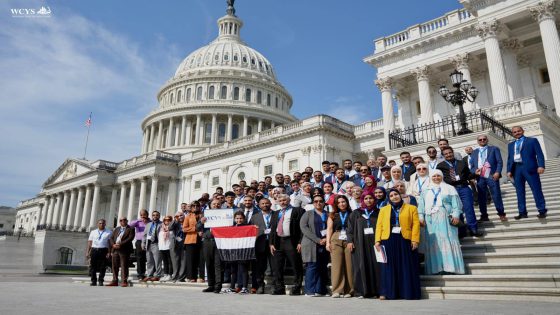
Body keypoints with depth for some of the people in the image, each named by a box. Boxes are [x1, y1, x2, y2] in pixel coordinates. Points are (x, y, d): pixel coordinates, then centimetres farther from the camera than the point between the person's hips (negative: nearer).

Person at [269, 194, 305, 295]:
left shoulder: (297, 211, 1)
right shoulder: (276, 213, 20)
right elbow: (272, 229, 18)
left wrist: (300, 242, -13)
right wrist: (271, 243, 8)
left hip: (291, 242, -5)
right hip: (278, 242, 5)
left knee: (296, 267, -2)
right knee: (278, 267, 7)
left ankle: (296, 289, 6)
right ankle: (279, 289, 16)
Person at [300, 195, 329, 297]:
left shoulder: (328, 215, 16)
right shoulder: (308, 214, 9)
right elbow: (304, 227, -3)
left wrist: (327, 239, -9)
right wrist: (318, 240, -11)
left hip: (325, 245, 3)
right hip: (311, 245, -3)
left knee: (323, 268, 1)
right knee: (312, 266, -8)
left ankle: (320, 290, 7)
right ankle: (310, 291, -3)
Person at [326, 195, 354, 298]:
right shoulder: (333, 215, 17)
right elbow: (329, 229, 10)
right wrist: (328, 242, -1)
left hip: (349, 241, -1)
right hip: (336, 241, 1)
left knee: (349, 265, -4)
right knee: (336, 265, -4)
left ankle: (348, 291, 3)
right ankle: (337, 290, -1)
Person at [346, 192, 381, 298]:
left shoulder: (378, 213, 11)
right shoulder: (355, 213, 11)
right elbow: (350, 228, 7)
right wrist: (350, 241, -5)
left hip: (374, 243, 1)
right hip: (360, 244, 0)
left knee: (376, 265, -3)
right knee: (361, 266, -3)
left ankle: (376, 290, 4)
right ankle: (361, 291, 1)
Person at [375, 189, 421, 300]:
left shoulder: (411, 208, 11)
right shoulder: (383, 210, 17)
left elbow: (415, 224, 1)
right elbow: (379, 226, 8)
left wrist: (415, 240, -11)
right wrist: (377, 240, -4)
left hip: (405, 240, -1)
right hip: (388, 241, 2)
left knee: (407, 267, 0)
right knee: (389, 267, 2)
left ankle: (409, 293, 7)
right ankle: (387, 293, 5)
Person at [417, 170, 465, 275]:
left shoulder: (449, 188, 11)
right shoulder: (426, 191, 17)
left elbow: (456, 203, 2)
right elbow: (421, 205, 10)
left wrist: (456, 215, -11)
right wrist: (421, 217, -2)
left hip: (445, 219, -2)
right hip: (430, 220, 2)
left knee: (448, 241, -7)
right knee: (433, 243, -1)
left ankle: (451, 267, -5)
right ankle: (435, 268, 0)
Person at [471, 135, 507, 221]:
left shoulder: (494, 149, 10)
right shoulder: (474, 152, 19)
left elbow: (500, 162, 1)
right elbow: (472, 166, 16)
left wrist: (497, 172, -14)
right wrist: (475, 171, -6)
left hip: (491, 176, -3)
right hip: (480, 178, 3)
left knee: (497, 195, -3)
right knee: (481, 198, 4)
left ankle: (501, 214, 10)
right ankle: (484, 215, 12)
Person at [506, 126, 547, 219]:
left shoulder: (532, 140, 8)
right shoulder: (511, 145, 20)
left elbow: (539, 154, -1)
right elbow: (509, 158, 17)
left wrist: (541, 166, -15)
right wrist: (509, 170, 5)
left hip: (529, 168, -4)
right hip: (516, 169, 4)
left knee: (537, 190, -2)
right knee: (520, 192, 3)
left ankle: (542, 211, 5)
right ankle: (522, 212, 6)